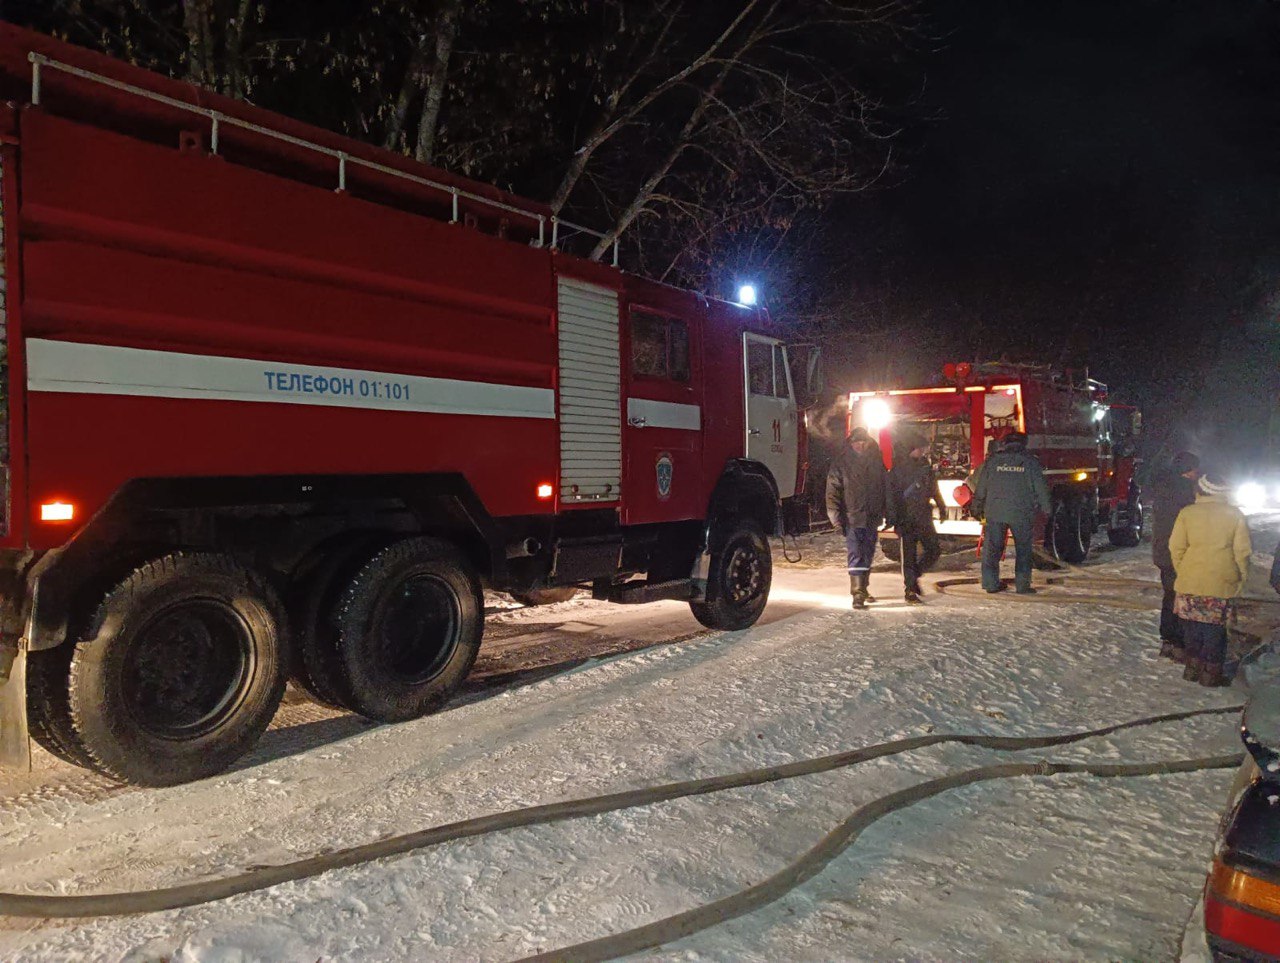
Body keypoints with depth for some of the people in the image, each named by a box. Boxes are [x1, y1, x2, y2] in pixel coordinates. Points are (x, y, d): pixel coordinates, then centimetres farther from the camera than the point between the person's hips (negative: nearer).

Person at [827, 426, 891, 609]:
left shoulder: (876, 462, 7)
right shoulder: (841, 464, -5)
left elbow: (885, 489, 14)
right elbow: (832, 493, -7)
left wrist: (887, 514, 11)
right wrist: (837, 518, -14)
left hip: (872, 518, 5)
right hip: (852, 518, -5)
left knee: (868, 555, 13)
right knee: (856, 556, -11)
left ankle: (863, 588, 27)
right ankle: (857, 594, -11)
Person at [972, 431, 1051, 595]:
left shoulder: (992, 461, 6)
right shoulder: (1030, 462, 2)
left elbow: (980, 488, 8)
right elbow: (1040, 488, 1)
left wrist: (979, 510, 17)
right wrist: (1046, 509, 11)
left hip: (994, 512, 1)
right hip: (1021, 514, -1)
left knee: (992, 548, 8)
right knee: (1023, 550, 9)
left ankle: (991, 583, 9)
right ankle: (1022, 585, 6)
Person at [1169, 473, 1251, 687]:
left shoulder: (1187, 513, -1)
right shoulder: (1235, 514, -1)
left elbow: (1176, 547, -2)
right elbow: (1243, 551, -2)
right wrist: (1241, 578, 9)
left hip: (1190, 580, 1)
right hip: (1222, 582, -1)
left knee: (1192, 625, 13)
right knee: (1215, 628, 8)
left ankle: (1193, 667, 19)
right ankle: (1210, 673, 10)